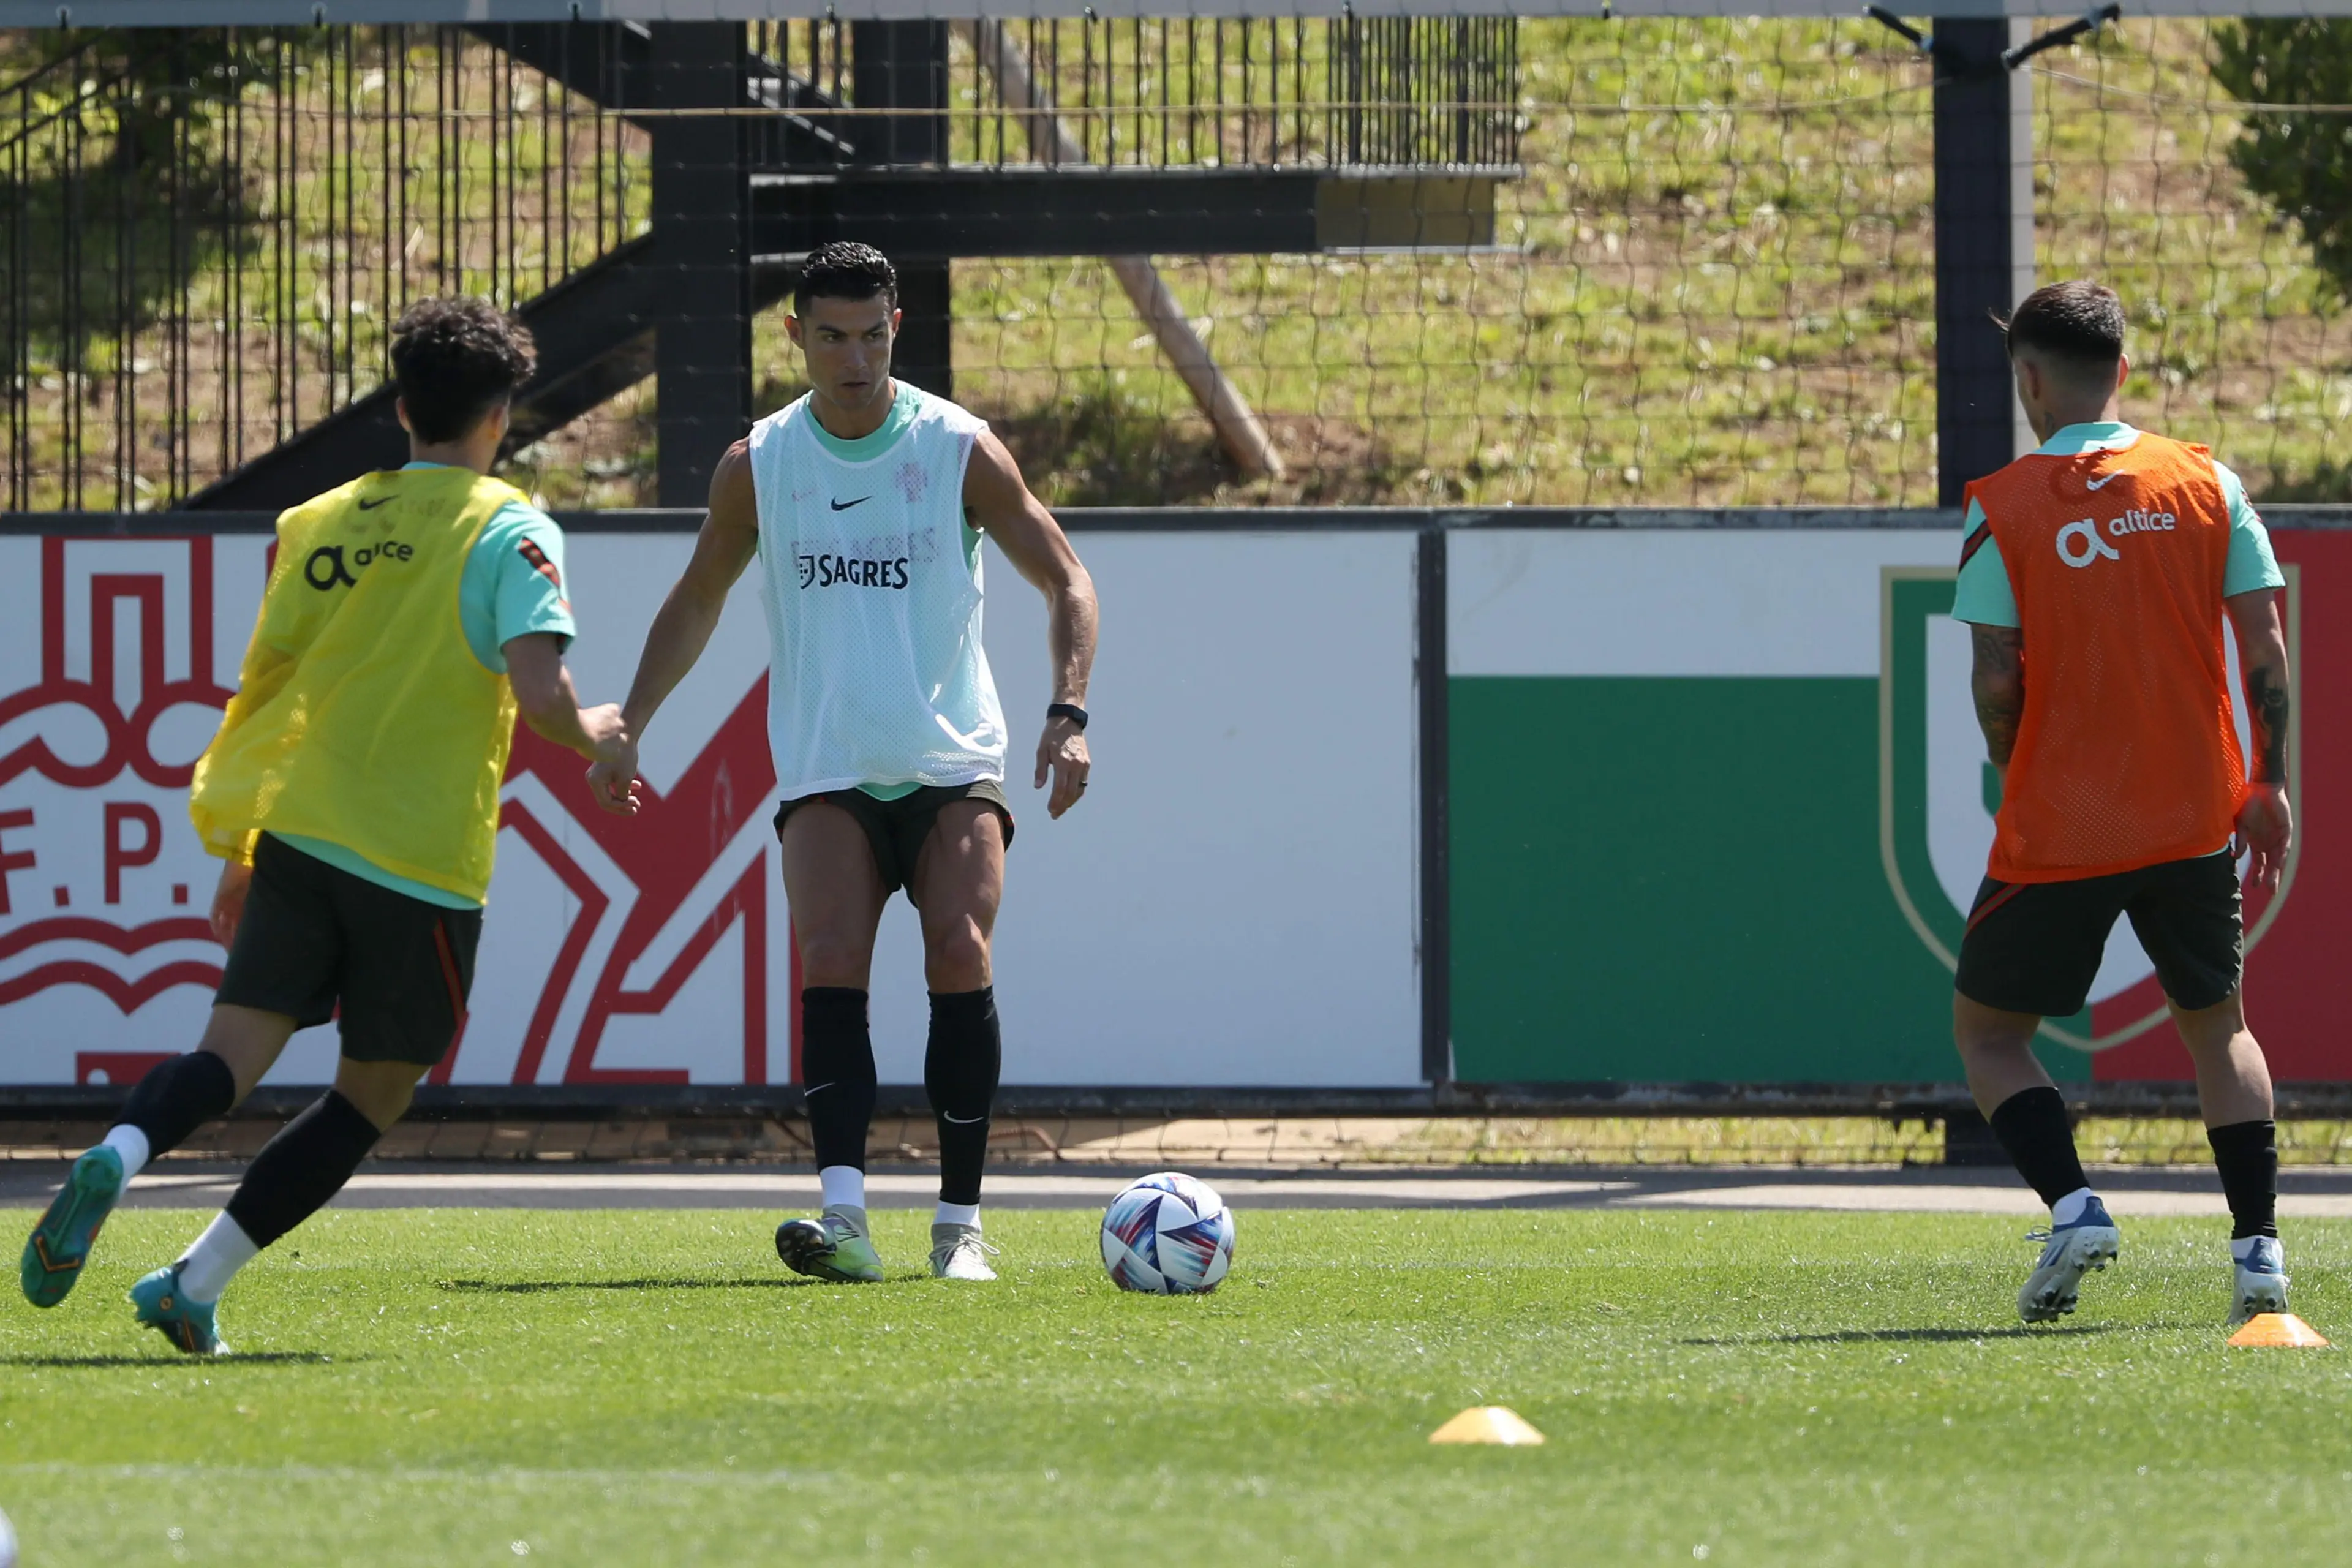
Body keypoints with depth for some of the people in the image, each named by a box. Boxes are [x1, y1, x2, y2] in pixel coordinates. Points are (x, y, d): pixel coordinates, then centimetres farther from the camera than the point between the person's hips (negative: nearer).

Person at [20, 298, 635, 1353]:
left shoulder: (320, 523, 13)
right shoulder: (510, 532, -3)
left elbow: (260, 691, 16)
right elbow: (538, 692, -15)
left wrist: (239, 848, 25)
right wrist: (593, 735, 8)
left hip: (301, 832, 4)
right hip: (425, 861, -4)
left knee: (234, 1054, -2)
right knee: (372, 1097, 10)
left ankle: (120, 1155, -35)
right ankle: (195, 1285, 1)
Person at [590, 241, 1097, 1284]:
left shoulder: (960, 450, -1)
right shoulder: (758, 465, 6)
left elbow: (1065, 579, 3)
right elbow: (696, 601, 19)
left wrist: (1069, 711, -11)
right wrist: (630, 725, 11)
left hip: (954, 764, -1)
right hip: (826, 770, 1)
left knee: (960, 958, -18)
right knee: (830, 963, -19)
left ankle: (961, 1224, -10)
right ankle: (844, 1217, -28)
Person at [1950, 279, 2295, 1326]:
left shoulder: (2002, 506, -7)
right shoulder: (2207, 483, 0)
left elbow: (1997, 680, -9)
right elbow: (2264, 650, -2)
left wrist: (2019, 780, 9)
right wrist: (2268, 784, 8)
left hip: (2056, 833, -3)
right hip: (2194, 821, 3)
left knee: (1988, 1031, 13)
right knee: (2218, 1026, 20)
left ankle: (2070, 1204, -10)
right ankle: (2258, 1243, 5)